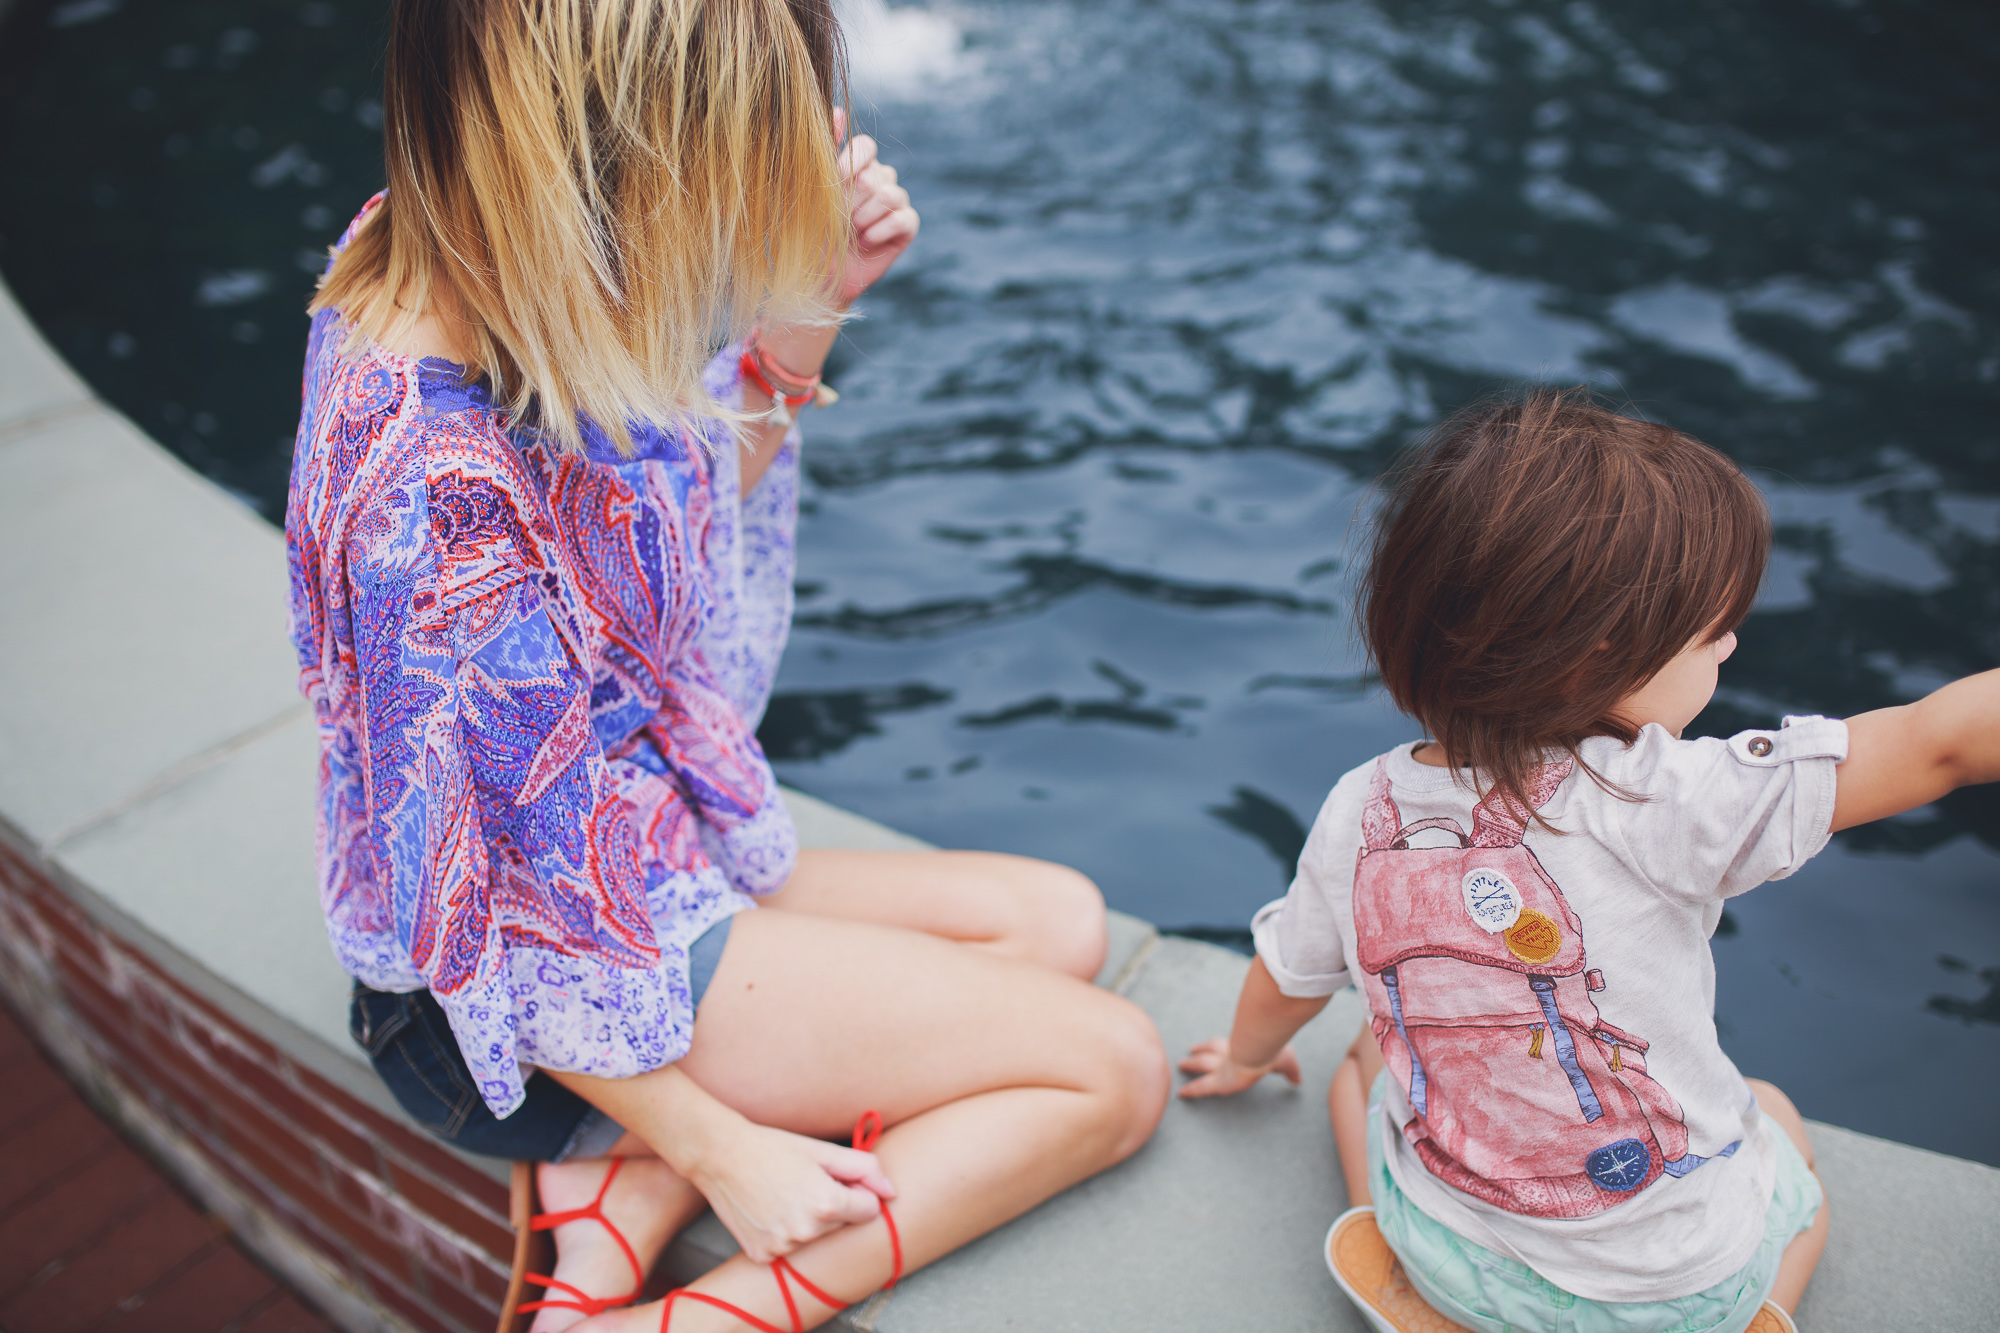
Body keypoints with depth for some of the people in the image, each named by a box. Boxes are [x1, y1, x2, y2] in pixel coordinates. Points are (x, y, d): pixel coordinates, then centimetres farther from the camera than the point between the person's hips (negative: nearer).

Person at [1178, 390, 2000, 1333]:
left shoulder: (1359, 814, -14)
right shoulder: (1662, 803, -30)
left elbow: (1290, 977, 4)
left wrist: (1245, 1058, 25)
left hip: (1455, 1246, 2)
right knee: (1776, 1117, 32)